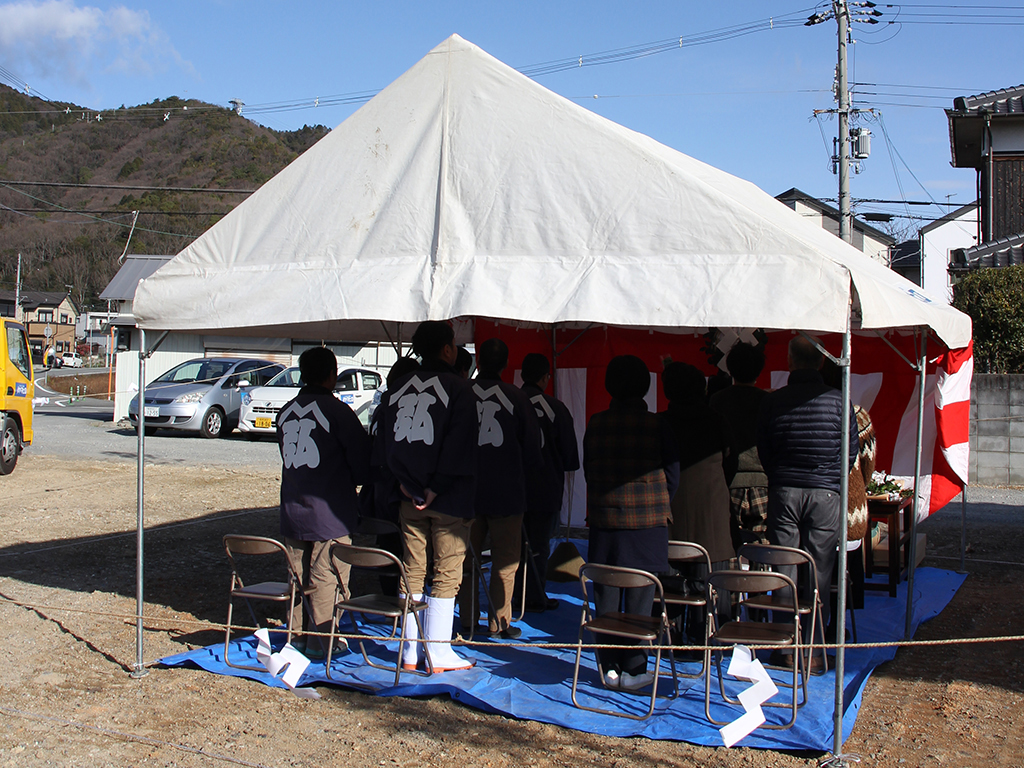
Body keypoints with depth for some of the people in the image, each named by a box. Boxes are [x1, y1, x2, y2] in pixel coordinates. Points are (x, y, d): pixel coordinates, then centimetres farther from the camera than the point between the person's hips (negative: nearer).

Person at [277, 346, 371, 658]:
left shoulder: (285, 412, 7)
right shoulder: (338, 411, -12)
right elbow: (362, 465, -9)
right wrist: (350, 481, 11)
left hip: (293, 512, 6)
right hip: (330, 514, -6)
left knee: (298, 577, 16)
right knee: (326, 580, 1)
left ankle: (296, 636, 23)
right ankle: (320, 642, 5)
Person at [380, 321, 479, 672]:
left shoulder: (398, 389, 8)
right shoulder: (458, 389, -9)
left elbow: (388, 444, 6)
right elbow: (459, 446, -15)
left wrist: (407, 485, 4)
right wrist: (436, 489, -10)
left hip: (410, 498, 5)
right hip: (449, 499, -5)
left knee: (413, 572, 11)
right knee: (446, 575, 3)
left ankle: (410, 652, 16)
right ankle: (439, 654, 5)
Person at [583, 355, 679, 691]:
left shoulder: (596, 423, 0)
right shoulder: (656, 425, -6)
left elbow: (588, 470, 10)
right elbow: (672, 474, 0)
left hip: (603, 519, 2)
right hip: (648, 522, -2)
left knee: (606, 596, 8)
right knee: (639, 598, 3)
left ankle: (610, 667, 13)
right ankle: (633, 670, 6)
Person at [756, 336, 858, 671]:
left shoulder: (772, 401, -1)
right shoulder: (838, 401, -6)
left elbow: (763, 453, 6)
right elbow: (850, 451, 2)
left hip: (783, 492, 1)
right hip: (825, 493, -1)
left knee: (783, 572, 8)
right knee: (818, 574, 4)